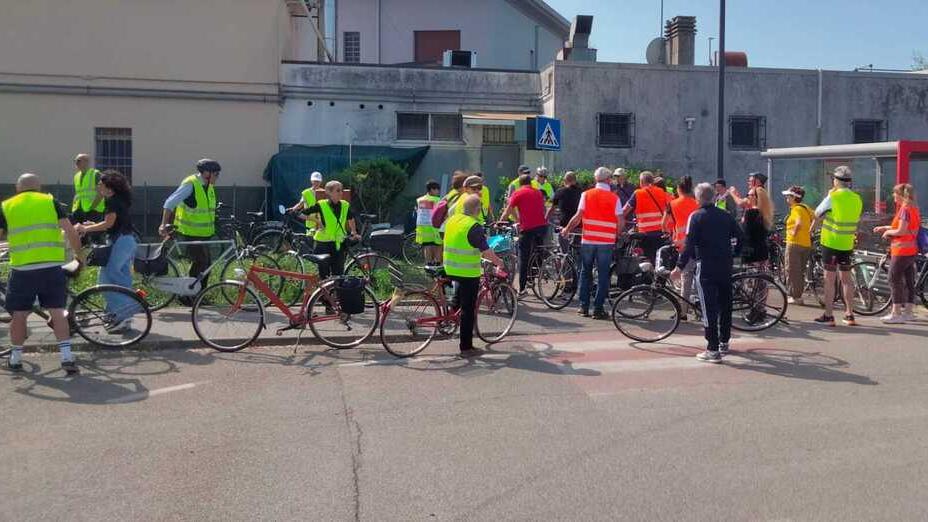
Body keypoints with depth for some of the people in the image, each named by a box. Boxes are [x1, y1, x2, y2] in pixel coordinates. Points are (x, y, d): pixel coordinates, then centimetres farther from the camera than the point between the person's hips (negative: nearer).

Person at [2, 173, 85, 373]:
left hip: (22, 268, 0)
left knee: (19, 315, 14)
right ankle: (67, 357, 2)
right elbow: (70, 231, 0)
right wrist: (79, 256, 11)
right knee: (57, 313, 7)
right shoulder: (51, 201, 9)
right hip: (52, 266, 0)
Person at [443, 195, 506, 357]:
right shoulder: (474, 227, -18)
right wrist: (498, 262, 2)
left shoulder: (452, 220, 5)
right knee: (468, 310, 1)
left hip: (450, 269, 7)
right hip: (468, 272, -7)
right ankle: (466, 347, 6)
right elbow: (486, 251, -15)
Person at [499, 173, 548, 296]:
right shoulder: (538, 192, 18)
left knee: (523, 259, 1)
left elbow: (507, 213, 3)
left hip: (527, 228, -4)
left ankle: (522, 289, 0)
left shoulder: (518, 193, 4)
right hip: (542, 226, 4)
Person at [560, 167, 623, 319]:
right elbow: (620, 221, -4)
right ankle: (598, 309, 4)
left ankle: (584, 307, 14)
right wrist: (616, 236, 13)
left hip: (588, 240, 1)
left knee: (585, 273, 13)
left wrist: (567, 229, 10)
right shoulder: (614, 198, -2)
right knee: (603, 276, 4)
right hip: (606, 242, -1)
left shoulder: (586, 194, 0)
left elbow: (578, 216, -5)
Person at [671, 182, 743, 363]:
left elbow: (689, 245, -14)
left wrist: (680, 267, -12)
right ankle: (724, 343, 29)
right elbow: (740, 237, 9)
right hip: (725, 267, 6)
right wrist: (734, 254, 25)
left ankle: (713, 350, -5)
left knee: (709, 307, -4)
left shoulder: (696, 217, -7)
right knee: (725, 304, 17)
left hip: (706, 267, -5)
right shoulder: (726, 215, 8)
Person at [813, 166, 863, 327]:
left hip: (831, 242, -6)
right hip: (848, 244, 6)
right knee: (846, 278, 14)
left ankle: (828, 316, 1)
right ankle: (849, 315, 18)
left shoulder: (833, 196, -13)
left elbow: (817, 214, -2)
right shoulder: (857, 199, 6)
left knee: (829, 279, -1)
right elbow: (855, 220, 13)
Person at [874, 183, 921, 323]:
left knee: (895, 280, -6)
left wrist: (888, 232, -4)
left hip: (902, 250, -9)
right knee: (909, 281, 11)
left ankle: (896, 313, -5)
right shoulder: (914, 208, 13)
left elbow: (901, 231, -21)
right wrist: (885, 228, 18)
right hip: (911, 250, 9)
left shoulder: (905, 209, -16)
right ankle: (909, 312, 17)